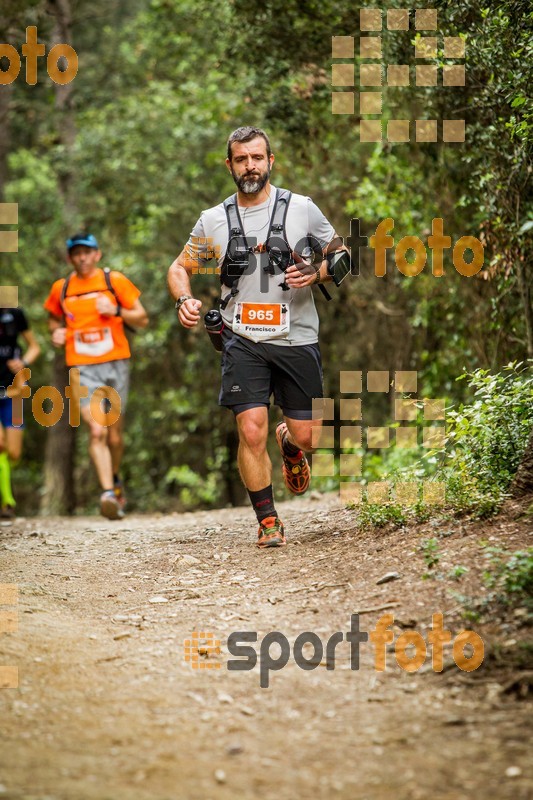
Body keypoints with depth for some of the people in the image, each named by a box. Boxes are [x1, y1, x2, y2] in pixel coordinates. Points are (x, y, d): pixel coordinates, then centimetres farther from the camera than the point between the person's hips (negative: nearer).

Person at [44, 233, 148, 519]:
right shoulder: (61, 289, 7)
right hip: (83, 369, 0)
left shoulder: (115, 281, 3)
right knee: (96, 431, -17)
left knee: (114, 435, 7)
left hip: (116, 364, 0)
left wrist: (117, 311, -12)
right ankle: (108, 493, -23)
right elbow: (54, 318, 26)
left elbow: (142, 319, 6)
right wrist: (57, 332, 3)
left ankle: (115, 479, 35)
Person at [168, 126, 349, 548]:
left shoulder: (301, 208, 0)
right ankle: (268, 522, 2)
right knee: (251, 431, -13)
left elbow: (341, 255, 8)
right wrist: (184, 299, -6)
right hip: (243, 341, 0)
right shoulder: (213, 220, 4)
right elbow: (181, 266, 15)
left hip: (297, 338, 0)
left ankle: (289, 445, 41)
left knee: (306, 436, 2)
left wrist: (316, 272, -14)